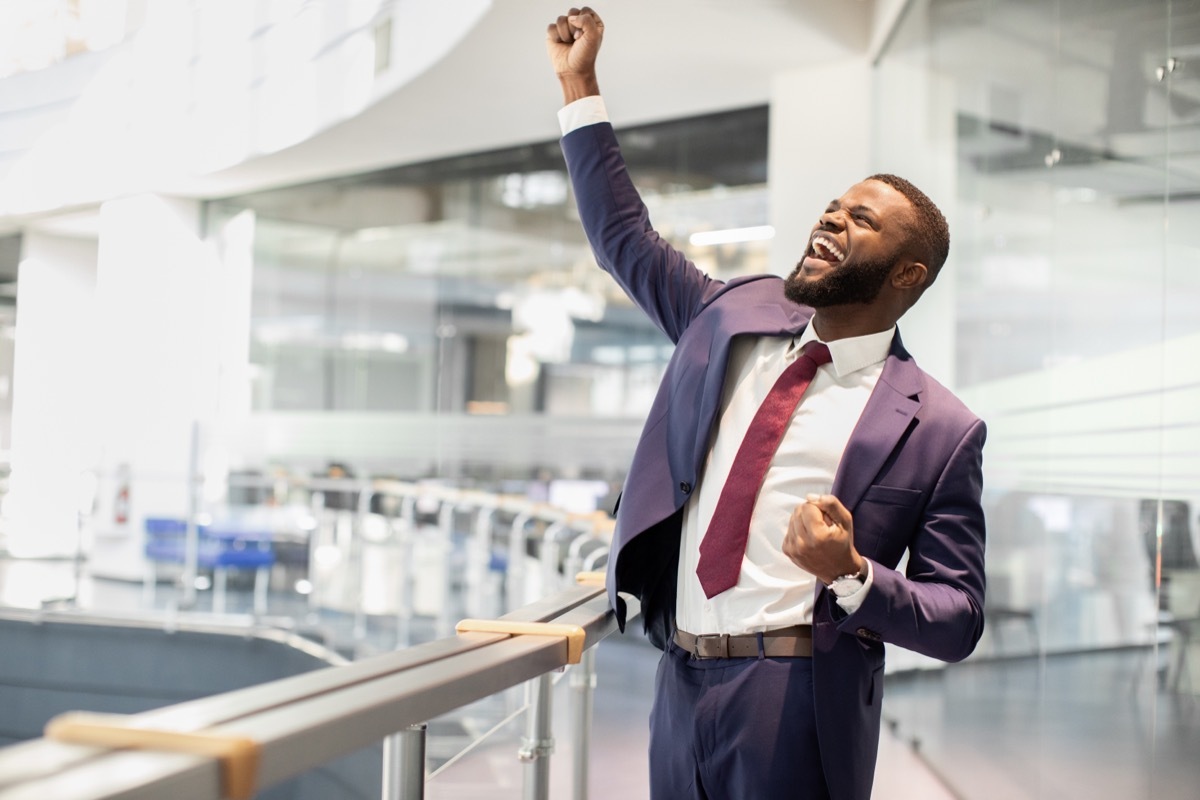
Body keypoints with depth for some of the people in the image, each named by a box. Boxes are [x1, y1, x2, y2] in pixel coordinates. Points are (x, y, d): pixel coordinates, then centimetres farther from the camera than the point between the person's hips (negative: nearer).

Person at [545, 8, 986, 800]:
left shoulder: (939, 430, -5)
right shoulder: (736, 314, 9)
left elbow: (959, 622, -4)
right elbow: (624, 236, 18)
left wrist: (853, 573, -22)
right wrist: (581, 82, 15)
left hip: (795, 711, -5)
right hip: (681, 684, 5)